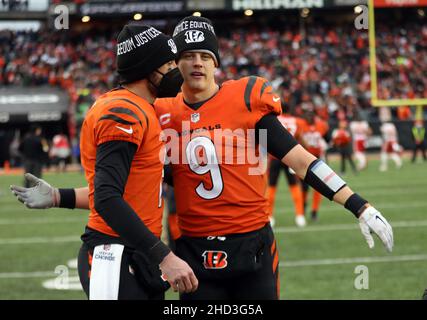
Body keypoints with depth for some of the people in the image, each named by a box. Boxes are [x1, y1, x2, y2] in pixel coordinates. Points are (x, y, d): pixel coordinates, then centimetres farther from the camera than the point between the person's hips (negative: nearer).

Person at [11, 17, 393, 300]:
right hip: (196, 254, 2)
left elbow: (301, 161, -3)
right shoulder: (162, 116, 4)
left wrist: (360, 207, -8)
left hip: (254, 248, -1)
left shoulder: (247, 100, -3)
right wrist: (58, 197, 2)